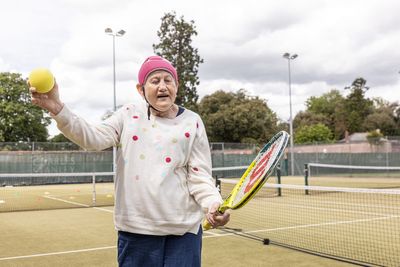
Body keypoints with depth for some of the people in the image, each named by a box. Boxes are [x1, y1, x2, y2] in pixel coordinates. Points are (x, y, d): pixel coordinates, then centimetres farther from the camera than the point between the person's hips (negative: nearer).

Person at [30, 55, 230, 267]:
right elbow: (92, 138, -8)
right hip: (135, 229, 1)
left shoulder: (192, 122, 3)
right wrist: (57, 109, -23)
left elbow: (199, 176, 1)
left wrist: (212, 203, -19)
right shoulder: (128, 115, 5)